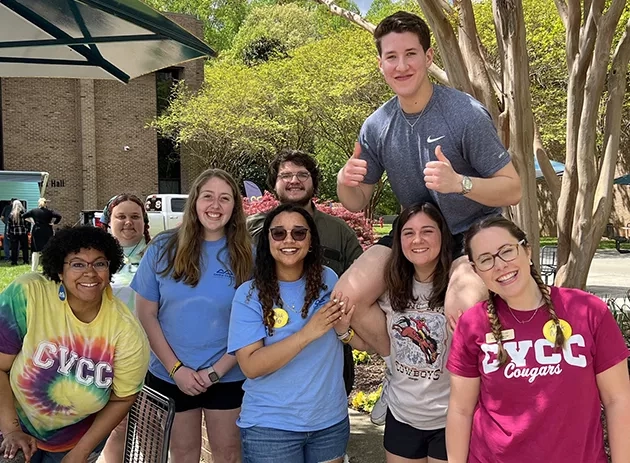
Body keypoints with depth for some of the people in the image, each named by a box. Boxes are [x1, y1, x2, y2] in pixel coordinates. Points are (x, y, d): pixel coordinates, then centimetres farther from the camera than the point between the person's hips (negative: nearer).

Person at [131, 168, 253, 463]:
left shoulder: (247, 255, -6)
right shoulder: (163, 248, -6)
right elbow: (145, 314, -4)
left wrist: (217, 371, -12)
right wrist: (176, 368, -10)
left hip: (228, 377, 0)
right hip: (169, 376, 1)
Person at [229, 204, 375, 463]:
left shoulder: (328, 280, -3)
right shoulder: (249, 294, -11)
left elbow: (364, 343, 2)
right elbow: (251, 366, -19)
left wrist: (344, 328, -19)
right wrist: (307, 333, -28)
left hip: (331, 420, 3)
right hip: (270, 426, -3)